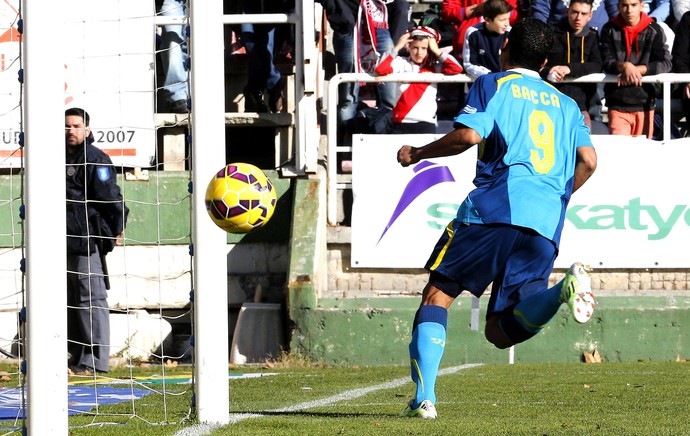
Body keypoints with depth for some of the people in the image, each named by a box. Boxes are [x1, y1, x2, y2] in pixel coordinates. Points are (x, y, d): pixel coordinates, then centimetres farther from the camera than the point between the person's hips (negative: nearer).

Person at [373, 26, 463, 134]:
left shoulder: (434, 66, 6)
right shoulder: (401, 63, 5)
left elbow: (457, 69, -7)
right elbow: (381, 70, -8)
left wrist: (437, 51, -3)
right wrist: (396, 48, -5)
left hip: (426, 124, -1)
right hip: (401, 124, 1)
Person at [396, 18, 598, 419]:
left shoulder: (493, 85, 11)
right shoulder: (566, 105, 25)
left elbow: (468, 134, -6)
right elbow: (588, 161, 12)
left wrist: (418, 154, 9)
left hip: (495, 208, -4)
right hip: (546, 227, 4)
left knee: (438, 293, 7)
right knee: (501, 332, 2)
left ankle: (424, 398, -10)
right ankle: (565, 290, -26)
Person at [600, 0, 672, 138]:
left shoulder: (654, 30, 3)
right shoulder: (610, 30, 4)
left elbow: (665, 63, -4)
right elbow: (606, 63, -4)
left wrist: (636, 69, -17)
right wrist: (624, 66, -26)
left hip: (645, 103, 1)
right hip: (617, 104, -1)